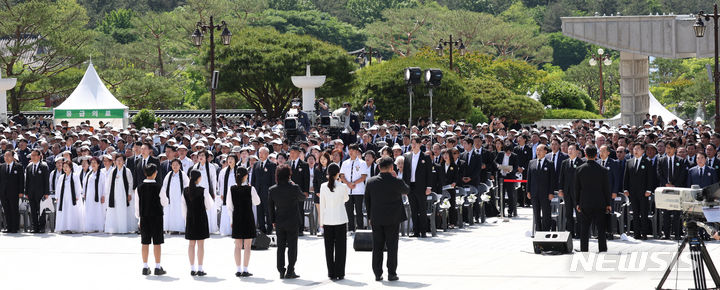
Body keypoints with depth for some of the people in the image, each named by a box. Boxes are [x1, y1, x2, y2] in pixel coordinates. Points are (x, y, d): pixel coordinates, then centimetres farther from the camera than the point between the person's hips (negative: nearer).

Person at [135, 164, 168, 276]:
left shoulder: (140, 187, 0)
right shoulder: (158, 187, -11)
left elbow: (137, 204, 5)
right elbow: (165, 203, -6)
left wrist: (139, 217, 14)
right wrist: (164, 197, 14)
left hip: (144, 217, 3)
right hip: (157, 217, -3)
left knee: (145, 242, 7)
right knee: (157, 242, 1)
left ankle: (145, 267, 8)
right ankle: (157, 267, 2)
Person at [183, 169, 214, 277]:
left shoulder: (185, 191, -1)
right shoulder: (203, 191, -12)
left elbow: (184, 207, 5)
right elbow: (209, 206, -5)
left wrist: (185, 219, 15)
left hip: (190, 218, 3)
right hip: (201, 218, -3)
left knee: (191, 244, 8)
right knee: (201, 244, 1)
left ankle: (192, 269, 9)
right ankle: (200, 269, 0)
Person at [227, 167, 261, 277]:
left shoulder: (232, 189, -3)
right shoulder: (250, 189, -12)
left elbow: (229, 206, 2)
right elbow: (257, 202, 2)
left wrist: (232, 218, 13)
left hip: (236, 218, 3)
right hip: (248, 218, -3)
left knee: (238, 245, 10)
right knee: (247, 246, 3)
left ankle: (238, 270, 11)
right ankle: (245, 270, 1)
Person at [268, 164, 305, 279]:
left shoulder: (272, 190, -5)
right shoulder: (294, 188, -16)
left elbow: (271, 207, 4)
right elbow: (302, 198, 2)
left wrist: (273, 221, 15)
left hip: (279, 222, 3)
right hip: (292, 222, -3)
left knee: (280, 247, 11)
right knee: (292, 246, 4)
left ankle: (281, 271, 13)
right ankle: (290, 272, 1)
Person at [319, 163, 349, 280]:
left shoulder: (323, 187, -4)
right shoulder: (343, 186, -9)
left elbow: (322, 204, 1)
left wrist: (322, 221, 9)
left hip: (328, 220, 2)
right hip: (340, 219, -2)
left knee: (329, 247, 8)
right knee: (340, 247, 4)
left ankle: (331, 273, 8)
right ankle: (339, 273, 3)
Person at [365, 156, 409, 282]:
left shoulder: (371, 182, -2)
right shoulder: (396, 182, -12)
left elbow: (367, 200, 5)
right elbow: (407, 191, 9)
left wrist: (370, 216, 14)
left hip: (376, 219, 3)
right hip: (392, 219, -3)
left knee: (377, 247, 8)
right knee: (392, 246, 3)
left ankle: (377, 274, 10)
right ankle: (392, 273, 2)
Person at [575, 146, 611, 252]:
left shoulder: (580, 169, -3)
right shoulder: (602, 170, -6)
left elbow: (577, 187, 2)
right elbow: (606, 188, -3)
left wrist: (578, 203, 10)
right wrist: (608, 203, 5)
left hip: (585, 204, 1)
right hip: (599, 204, -1)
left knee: (584, 230, 7)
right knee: (601, 229, 5)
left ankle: (583, 250, 8)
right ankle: (602, 250, 4)